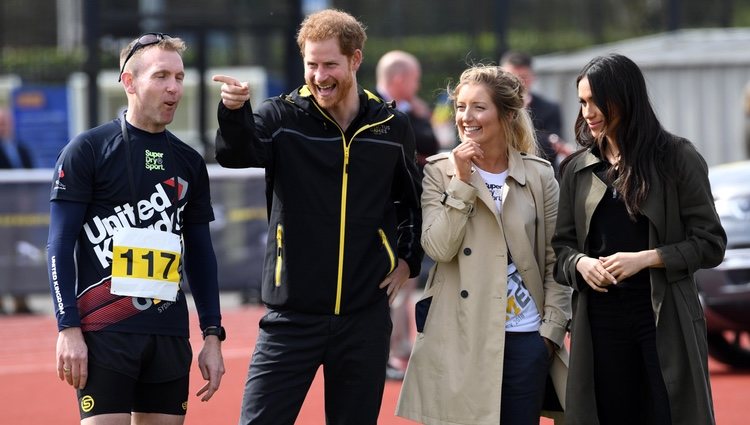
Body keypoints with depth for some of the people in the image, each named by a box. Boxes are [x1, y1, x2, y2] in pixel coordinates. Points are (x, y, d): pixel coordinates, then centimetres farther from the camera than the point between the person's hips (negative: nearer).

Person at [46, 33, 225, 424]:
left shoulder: (189, 162, 13)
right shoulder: (87, 150, -2)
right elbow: (60, 246, -4)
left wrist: (212, 334, 10)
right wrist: (68, 329, -12)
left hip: (170, 336, 5)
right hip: (104, 333, -5)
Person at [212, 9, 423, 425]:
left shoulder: (392, 126, 4)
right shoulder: (283, 118, -3)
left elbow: (414, 200, 21)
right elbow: (235, 153, -25)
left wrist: (408, 259, 8)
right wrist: (233, 111, -45)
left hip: (364, 317, 2)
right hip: (292, 314, -2)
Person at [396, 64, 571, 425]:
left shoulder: (539, 175, 4)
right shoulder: (440, 171, 2)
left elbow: (554, 261, 6)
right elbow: (438, 248, -10)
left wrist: (552, 327, -1)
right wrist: (462, 181, -12)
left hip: (526, 337, 1)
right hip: (459, 337, -1)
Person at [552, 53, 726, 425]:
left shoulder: (676, 157, -2)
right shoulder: (578, 168, 10)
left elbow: (711, 244, -4)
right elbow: (561, 245, 13)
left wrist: (645, 258, -15)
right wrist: (580, 263, -10)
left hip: (665, 320, -3)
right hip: (600, 321, 3)